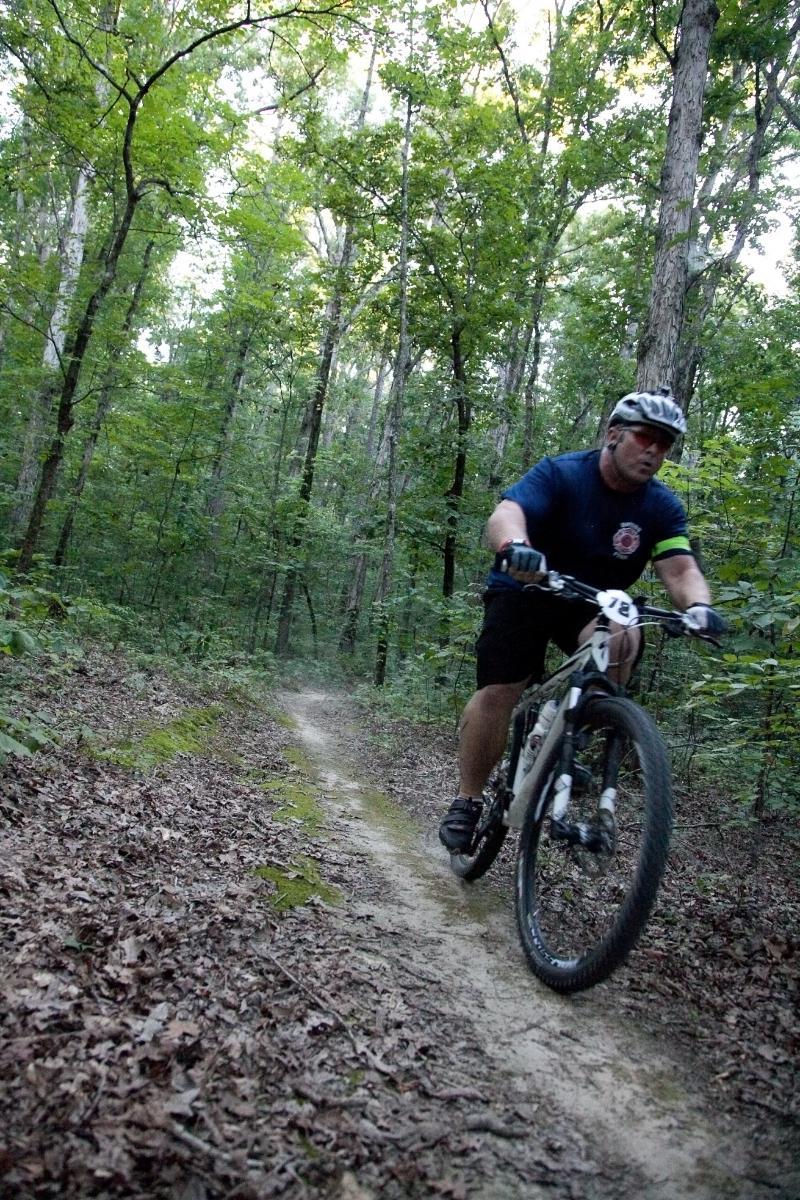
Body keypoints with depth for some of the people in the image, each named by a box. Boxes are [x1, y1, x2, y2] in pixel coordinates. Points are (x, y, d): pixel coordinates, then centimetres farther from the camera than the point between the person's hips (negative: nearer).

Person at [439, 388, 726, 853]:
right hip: (525, 589, -3)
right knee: (497, 693, -17)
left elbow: (681, 569, -17)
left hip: (594, 603, 3)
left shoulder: (663, 506, -7)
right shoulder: (561, 474, -19)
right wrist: (515, 547, -59)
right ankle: (467, 802, 2)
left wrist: (698, 604, -40)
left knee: (621, 642, -30)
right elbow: (505, 515, -34)